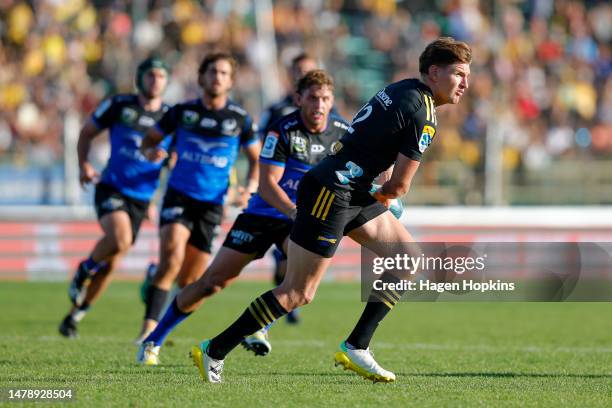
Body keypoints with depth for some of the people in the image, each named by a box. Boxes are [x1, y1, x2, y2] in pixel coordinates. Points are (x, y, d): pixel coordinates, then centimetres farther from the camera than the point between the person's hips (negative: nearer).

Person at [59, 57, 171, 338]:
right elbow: (86, 133, 11)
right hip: (112, 188, -3)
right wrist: (84, 165, -4)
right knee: (119, 238, -31)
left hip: (142, 199, 3)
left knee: (110, 264, 6)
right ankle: (83, 271, -1)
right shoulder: (119, 106, -1)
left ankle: (75, 314, 25)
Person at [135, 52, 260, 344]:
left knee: (189, 283, 4)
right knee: (172, 258, -26)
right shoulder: (182, 112, 1)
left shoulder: (240, 119, 1)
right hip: (179, 195, -2)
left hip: (212, 204, 2)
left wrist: (249, 189, -2)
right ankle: (149, 328, -26)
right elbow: (149, 138, 14)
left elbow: (256, 158, 15)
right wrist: (150, 152, -10)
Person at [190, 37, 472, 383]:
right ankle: (214, 351, 2)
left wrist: (386, 191, 13)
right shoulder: (422, 115, -15)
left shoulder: (403, 89, 13)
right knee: (299, 293, -7)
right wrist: (384, 195, 9)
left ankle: (357, 347, 9)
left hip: (356, 194, 10)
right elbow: (399, 186, -11)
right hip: (330, 193, -10)